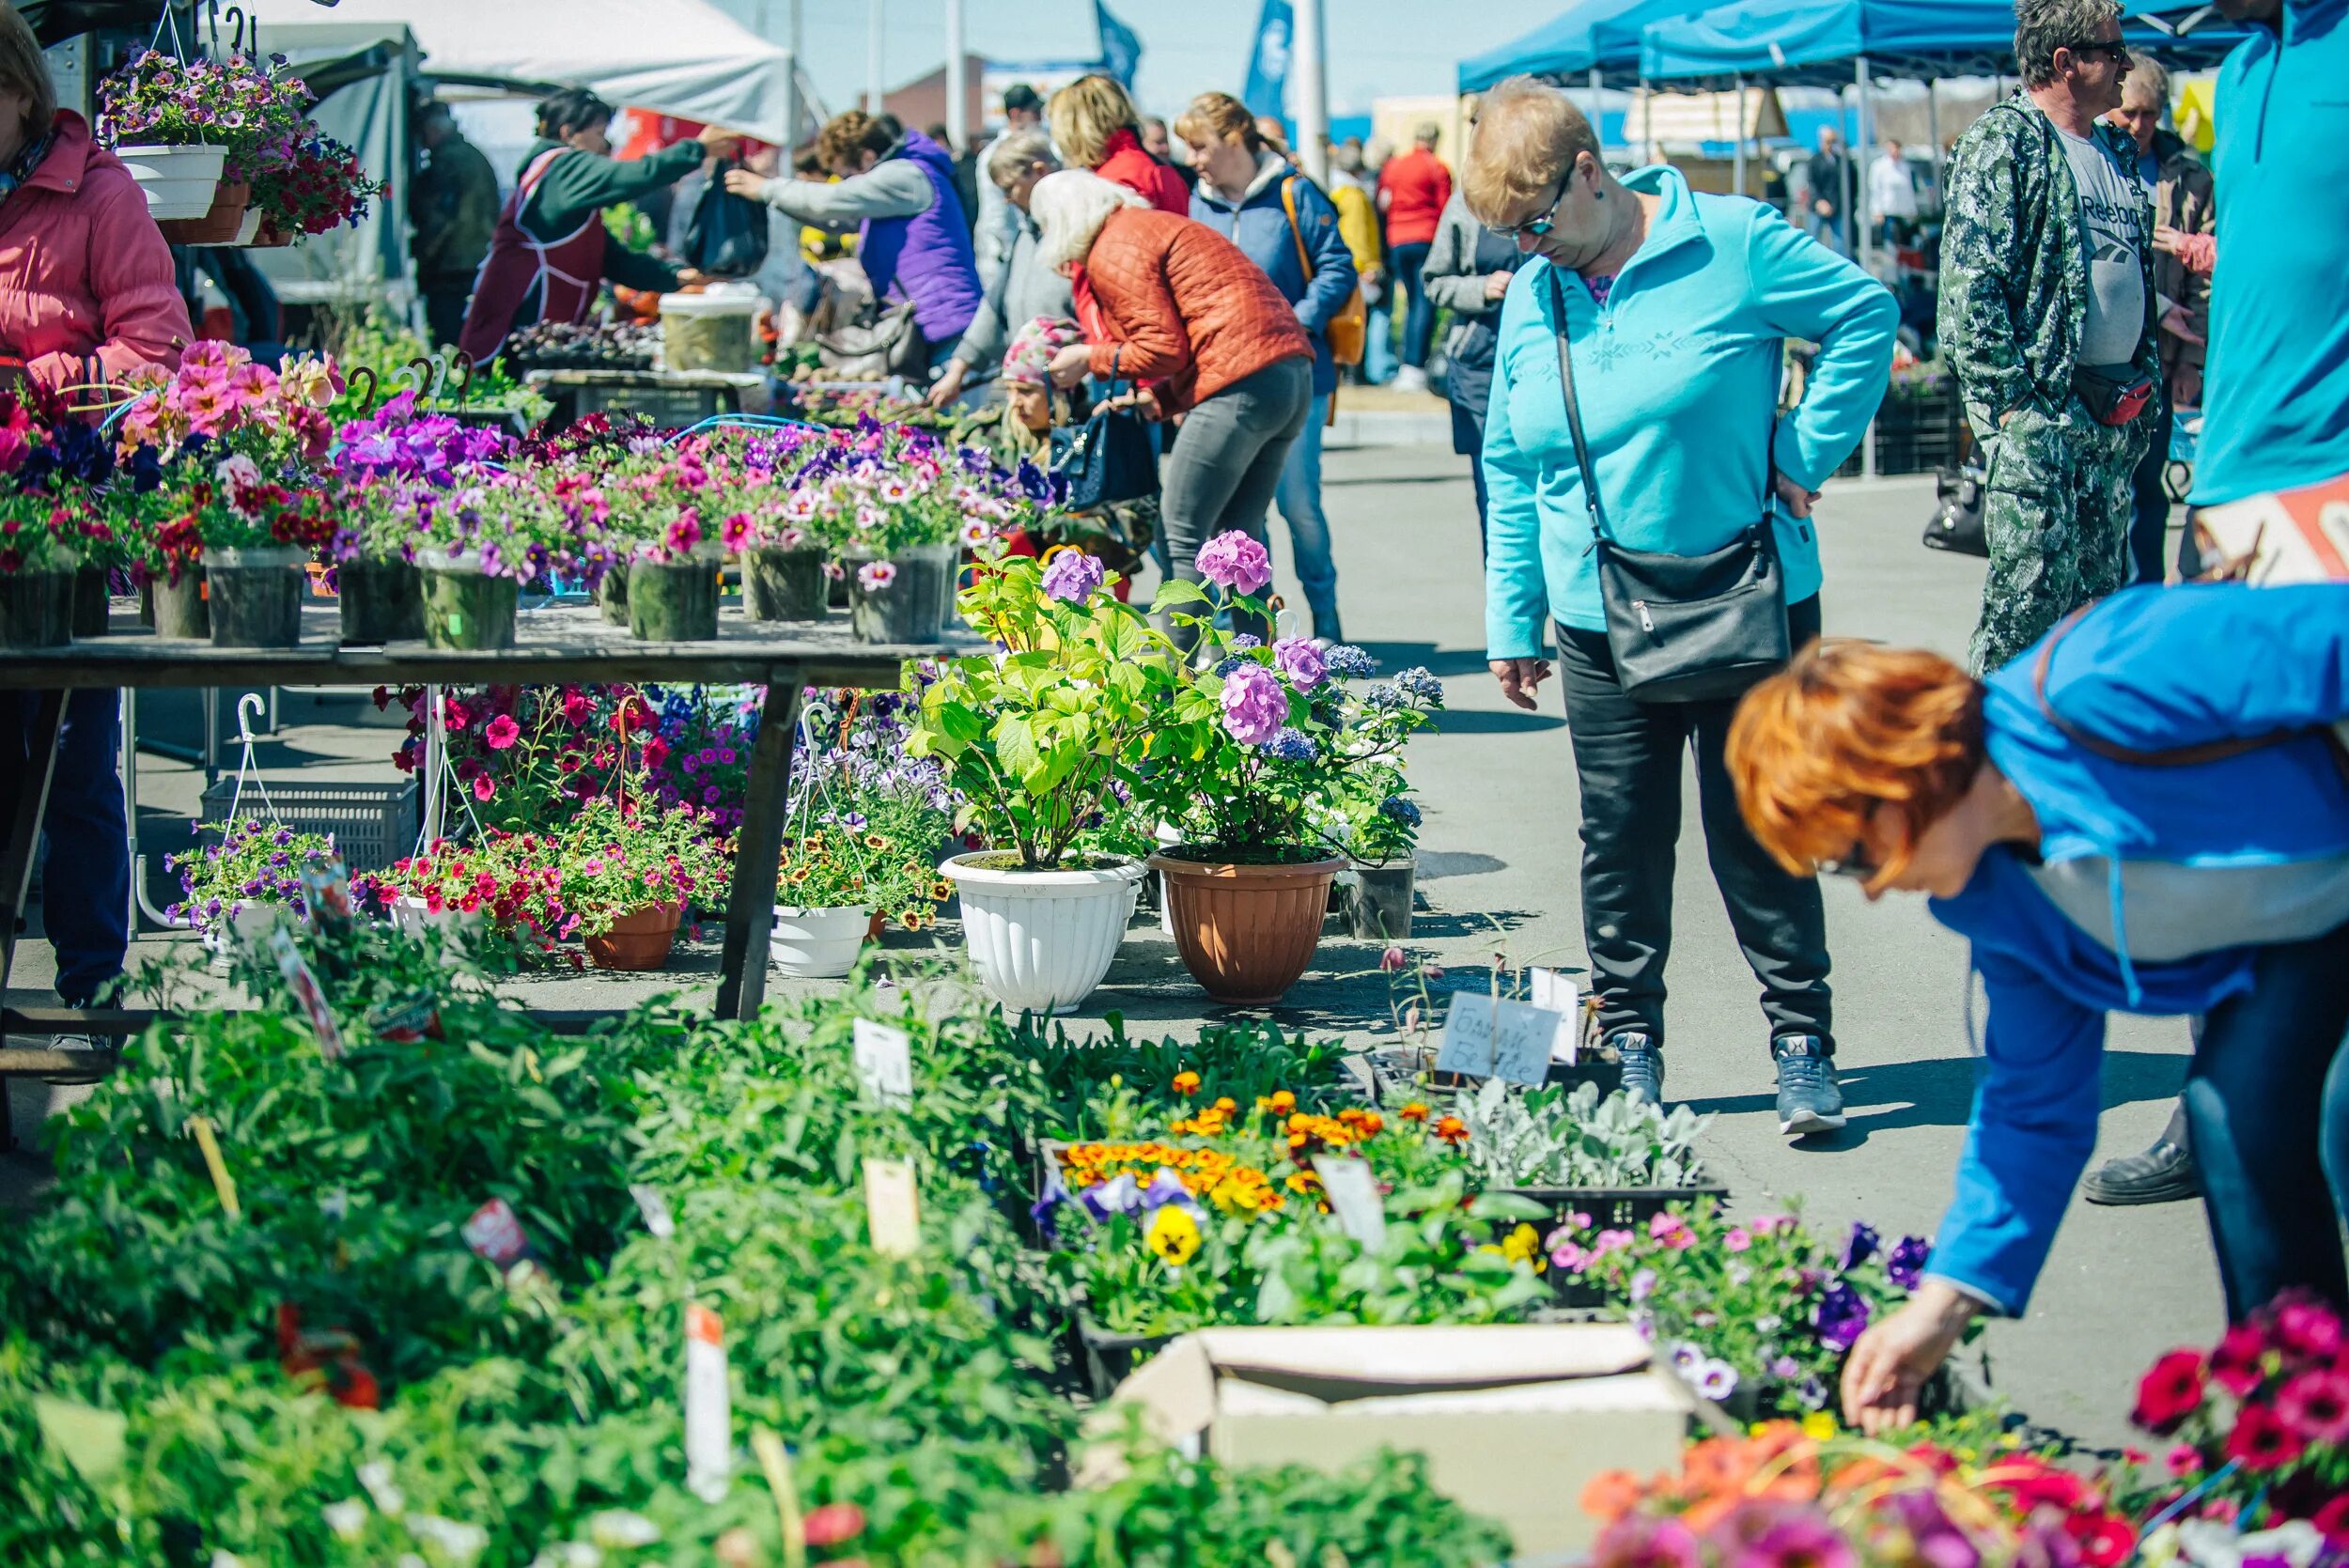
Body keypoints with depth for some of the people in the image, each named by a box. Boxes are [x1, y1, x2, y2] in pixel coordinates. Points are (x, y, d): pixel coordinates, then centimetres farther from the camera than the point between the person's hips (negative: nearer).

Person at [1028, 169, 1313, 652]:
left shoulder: (1113, 253, -3)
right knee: (1238, 536, 13)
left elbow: (1166, 348, -10)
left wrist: (1092, 359, 2)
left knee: (1182, 534, -4)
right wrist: (1160, 398, 18)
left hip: (1241, 386, -10)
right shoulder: (1152, 226, 26)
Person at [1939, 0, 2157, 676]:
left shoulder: (2116, 151, 17)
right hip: (2039, 404, -8)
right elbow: (1970, 284, -14)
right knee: (2032, 581, -12)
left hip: (2115, 414, 8)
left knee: (2100, 584, 9)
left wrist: (2145, 380, 16)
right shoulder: (2001, 143, -8)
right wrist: (2008, 397, -19)